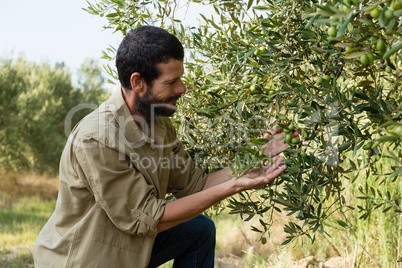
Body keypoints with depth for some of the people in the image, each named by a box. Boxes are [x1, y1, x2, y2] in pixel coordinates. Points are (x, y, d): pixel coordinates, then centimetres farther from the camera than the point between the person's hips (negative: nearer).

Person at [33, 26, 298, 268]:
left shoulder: (160, 123, -4)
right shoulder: (96, 139, -29)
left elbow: (194, 185, 1)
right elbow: (145, 218, -25)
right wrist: (232, 187, -25)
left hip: (130, 244, 7)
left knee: (201, 229, 3)